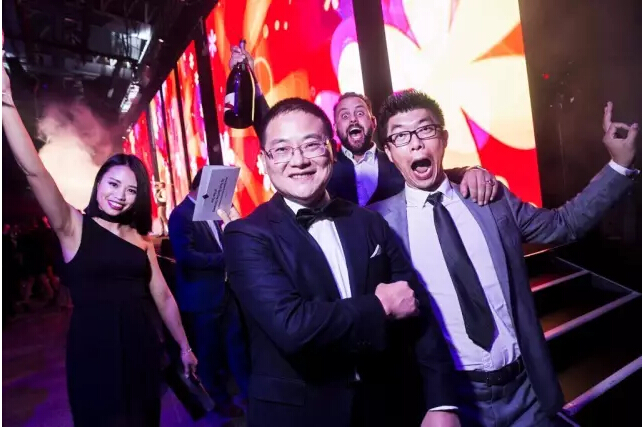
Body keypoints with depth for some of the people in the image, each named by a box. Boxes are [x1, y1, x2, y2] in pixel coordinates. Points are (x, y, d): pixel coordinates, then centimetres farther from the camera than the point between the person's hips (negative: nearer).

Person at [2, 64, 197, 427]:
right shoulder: (74, 227, -4)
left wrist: (185, 347, 9)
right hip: (93, 351, -3)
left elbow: (162, 296, 6)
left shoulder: (140, 238, 4)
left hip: (142, 348, 4)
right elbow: (33, 170, -19)